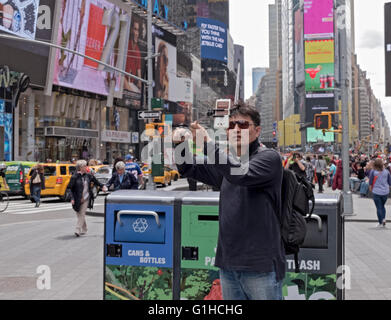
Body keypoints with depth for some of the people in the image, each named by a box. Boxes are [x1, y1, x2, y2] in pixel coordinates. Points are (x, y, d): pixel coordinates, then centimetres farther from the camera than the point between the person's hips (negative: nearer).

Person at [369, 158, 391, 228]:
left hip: (376, 192, -3)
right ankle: (383, 218, 2)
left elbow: (370, 182, -2)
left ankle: (381, 222, 3)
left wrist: (370, 188, 14)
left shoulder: (373, 172, -8)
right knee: (383, 206, 20)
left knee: (379, 207, 4)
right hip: (385, 192, 3)